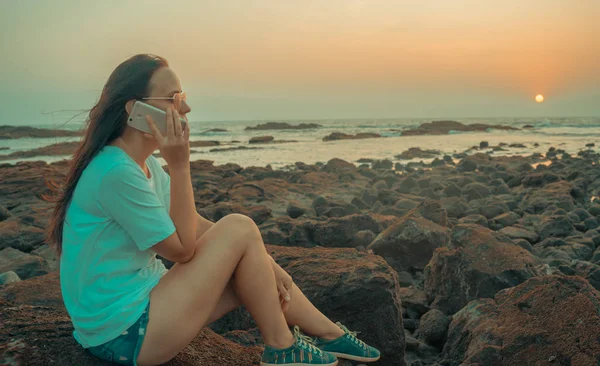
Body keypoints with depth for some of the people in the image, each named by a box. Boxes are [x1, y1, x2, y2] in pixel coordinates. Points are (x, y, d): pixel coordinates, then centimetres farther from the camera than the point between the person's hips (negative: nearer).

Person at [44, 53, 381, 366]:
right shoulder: (116, 172, -24)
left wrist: (264, 263, -1)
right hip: (121, 334, -9)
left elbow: (193, 226, 6)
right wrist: (179, 165, -22)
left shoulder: (144, 164, 6)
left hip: (144, 298, 9)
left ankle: (331, 335, 21)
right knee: (239, 229, -13)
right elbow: (183, 248, -19)